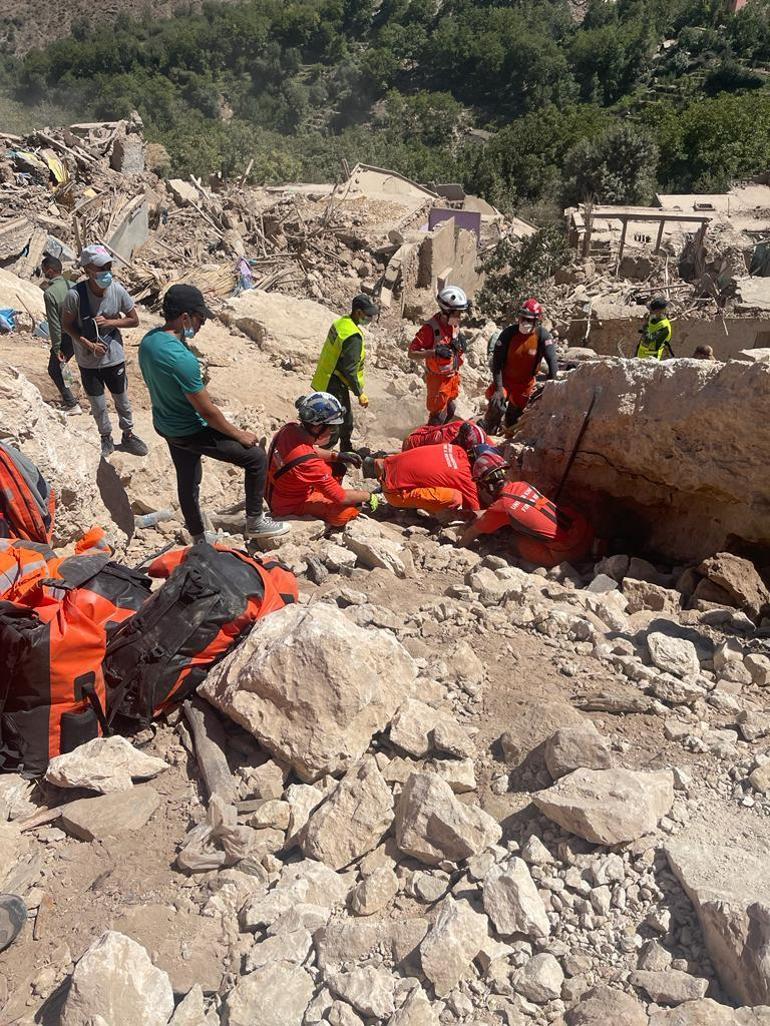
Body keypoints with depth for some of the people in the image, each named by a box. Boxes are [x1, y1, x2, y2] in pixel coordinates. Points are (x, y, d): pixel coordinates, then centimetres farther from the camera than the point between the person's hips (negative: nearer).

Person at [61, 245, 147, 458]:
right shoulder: (75, 295, -22)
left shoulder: (117, 290, -16)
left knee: (122, 400, 17)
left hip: (114, 357, 1)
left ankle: (128, 435, 38)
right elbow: (66, 325, -10)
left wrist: (110, 322, -18)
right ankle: (106, 439, 37)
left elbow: (134, 320, -4)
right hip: (88, 361, -1)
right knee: (98, 405, 15)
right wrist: (88, 344, -21)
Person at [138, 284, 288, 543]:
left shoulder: (149, 339, -6)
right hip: (190, 432, -9)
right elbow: (206, 410, -24)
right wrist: (239, 434, -13)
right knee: (257, 457, 2)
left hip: (165, 425, 9)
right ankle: (254, 523, 15)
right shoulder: (182, 360, -33)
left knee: (187, 480, 24)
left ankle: (198, 538, 41)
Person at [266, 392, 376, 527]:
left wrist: (338, 455, -1)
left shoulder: (290, 428, -14)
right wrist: (368, 496, -9)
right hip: (291, 506, -9)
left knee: (338, 466, 13)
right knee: (352, 507, -22)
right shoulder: (308, 462, -37)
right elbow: (341, 497, -26)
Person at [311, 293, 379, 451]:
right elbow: (349, 370, -25)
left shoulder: (341, 322, 4)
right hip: (335, 386, -10)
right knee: (333, 430, -3)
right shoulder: (353, 336, -26)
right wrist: (360, 393, -16)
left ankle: (347, 452, 45)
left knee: (346, 420, 26)